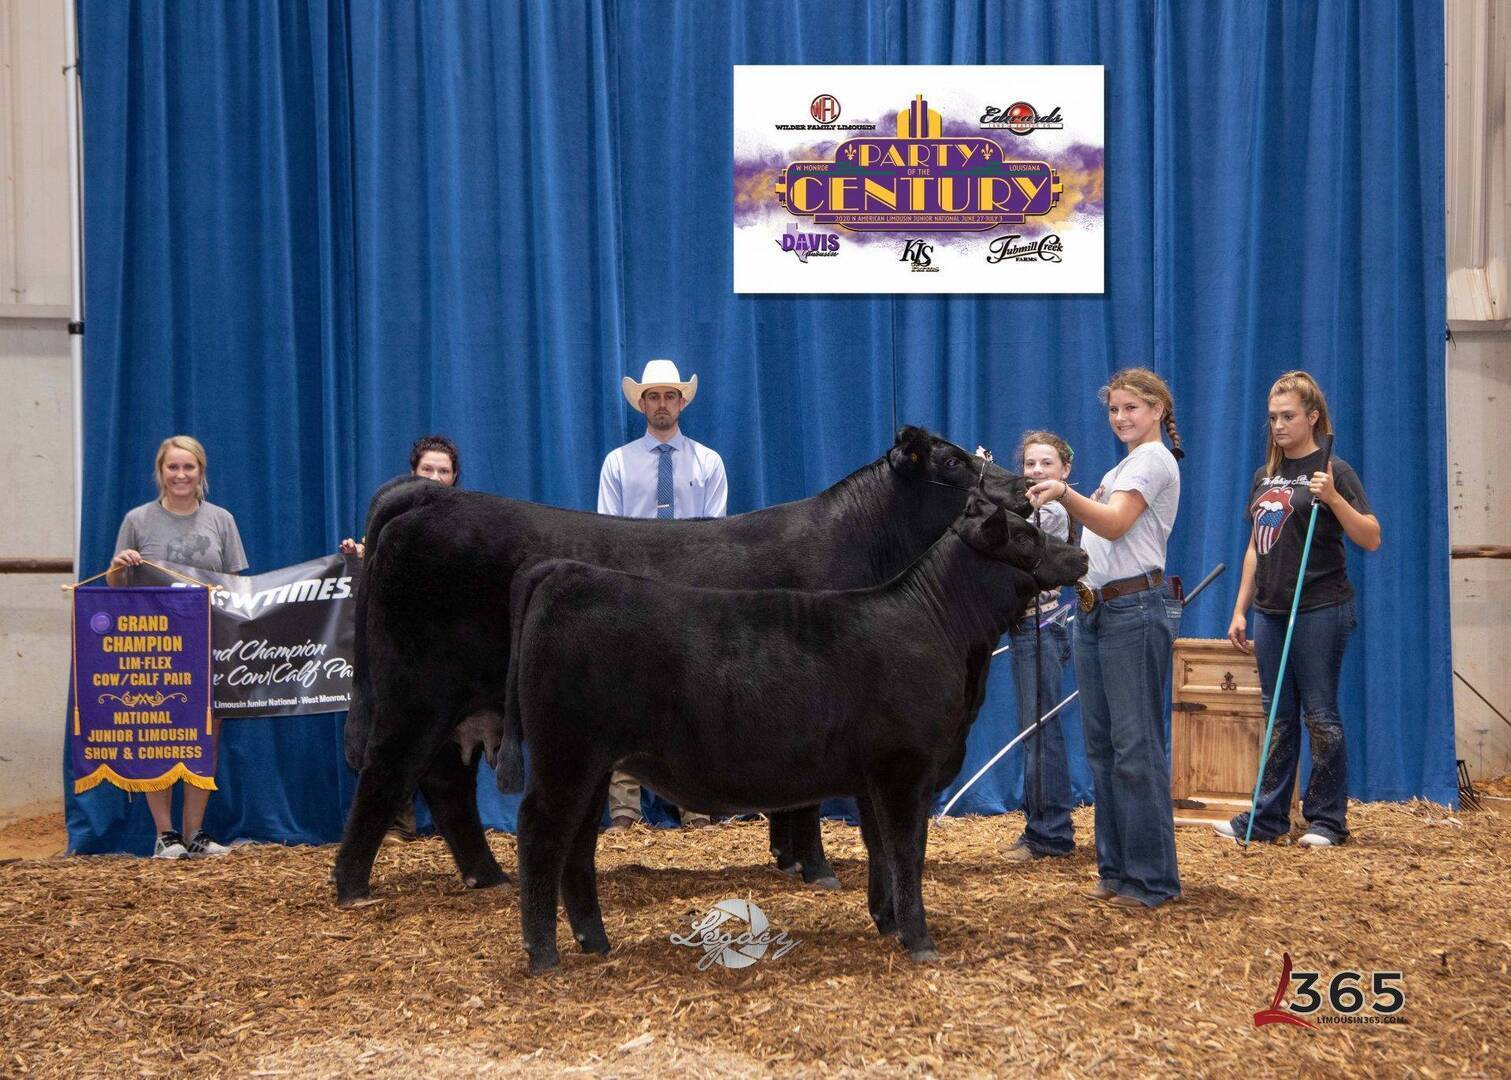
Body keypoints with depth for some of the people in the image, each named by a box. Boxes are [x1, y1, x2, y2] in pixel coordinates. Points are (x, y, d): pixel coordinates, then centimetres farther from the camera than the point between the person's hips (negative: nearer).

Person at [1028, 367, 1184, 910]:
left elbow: (1113, 524, -21)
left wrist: (1066, 493, -36)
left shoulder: (1153, 460, -6)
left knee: (1136, 745, -9)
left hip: (1137, 609, -10)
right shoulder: (1123, 467, 22)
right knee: (1102, 744, 10)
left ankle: (1151, 878, -4)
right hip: (1096, 609, 10)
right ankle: (1116, 869, 17)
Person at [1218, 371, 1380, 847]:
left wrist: (1332, 498, -25)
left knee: (1319, 714, -1)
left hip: (1320, 610, -6)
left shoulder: (1332, 471, -6)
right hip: (1271, 610, 6)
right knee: (1278, 717, 10)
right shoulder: (1264, 476, 13)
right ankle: (1268, 817, 15)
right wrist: (1240, 610, 15)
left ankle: (1327, 819, 7)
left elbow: (1371, 539, -12)